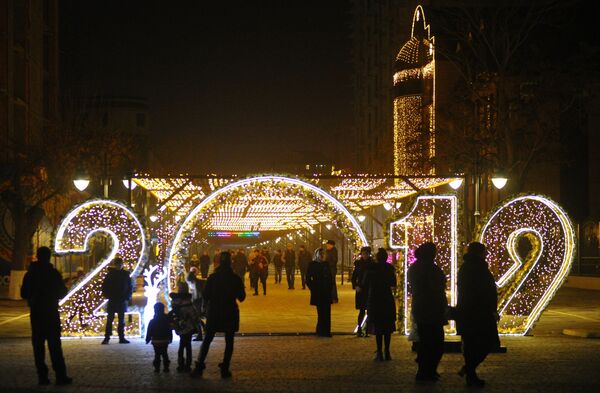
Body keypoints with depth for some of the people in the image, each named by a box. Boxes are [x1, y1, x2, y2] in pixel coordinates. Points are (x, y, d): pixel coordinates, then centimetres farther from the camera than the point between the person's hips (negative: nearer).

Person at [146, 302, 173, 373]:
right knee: (165, 354, 10)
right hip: (165, 341, 3)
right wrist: (170, 339, 15)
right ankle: (166, 367, 8)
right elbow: (170, 331, 6)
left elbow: (149, 332, -6)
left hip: (156, 341, -3)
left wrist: (147, 339, 3)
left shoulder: (152, 321, -8)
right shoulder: (167, 320, 1)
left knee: (157, 355, 2)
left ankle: (157, 368, -1)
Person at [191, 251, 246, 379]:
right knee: (229, 341, 6)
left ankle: (199, 367, 1)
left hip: (214, 313, 1)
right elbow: (241, 297, 0)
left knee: (207, 340, 9)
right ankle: (225, 369, 1)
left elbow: (206, 296, -2)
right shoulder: (235, 279, -6)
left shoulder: (213, 277, -4)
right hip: (230, 314, -1)